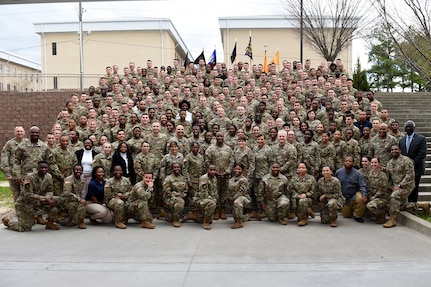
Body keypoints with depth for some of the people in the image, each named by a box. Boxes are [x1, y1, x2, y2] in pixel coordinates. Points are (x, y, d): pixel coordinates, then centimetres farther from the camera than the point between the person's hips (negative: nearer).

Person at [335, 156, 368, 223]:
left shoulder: (357, 173, -11)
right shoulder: (338, 172, -5)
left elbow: (362, 186, -15)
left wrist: (364, 195, -31)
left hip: (354, 195, -2)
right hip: (344, 197, 2)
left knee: (361, 199, -36)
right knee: (346, 215, 8)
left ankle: (357, 215, -10)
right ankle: (351, 208, 43)